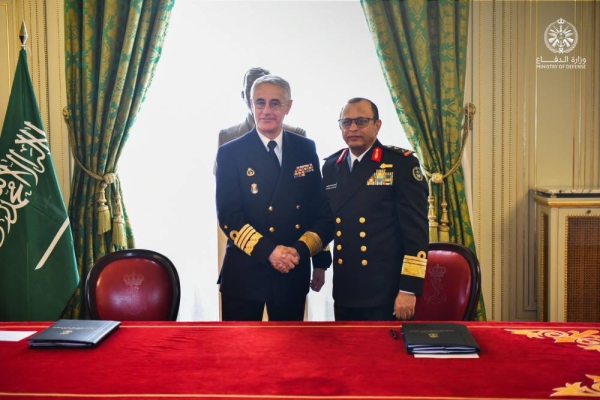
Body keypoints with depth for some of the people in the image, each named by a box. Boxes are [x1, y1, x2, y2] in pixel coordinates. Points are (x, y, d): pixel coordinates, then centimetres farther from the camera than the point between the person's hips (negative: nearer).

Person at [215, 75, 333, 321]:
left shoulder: (306, 150, 6)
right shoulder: (230, 153, -2)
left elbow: (321, 209, 6)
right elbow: (228, 215, -10)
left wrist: (302, 249, -9)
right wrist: (268, 251, -20)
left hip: (294, 270, 3)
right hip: (243, 271, -2)